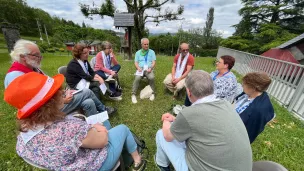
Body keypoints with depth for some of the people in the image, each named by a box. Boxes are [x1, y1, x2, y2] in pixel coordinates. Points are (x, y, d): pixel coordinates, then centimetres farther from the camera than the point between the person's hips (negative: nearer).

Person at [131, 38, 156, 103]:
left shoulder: (152, 52, 12)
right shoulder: (138, 52, 15)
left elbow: (153, 62, 3)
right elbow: (136, 62, 8)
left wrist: (150, 68, -17)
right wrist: (138, 68, -14)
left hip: (149, 69, 0)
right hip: (141, 69, 1)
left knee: (151, 77, -33)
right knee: (137, 78, -31)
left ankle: (153, 93, -15)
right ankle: (133, 95, -21)